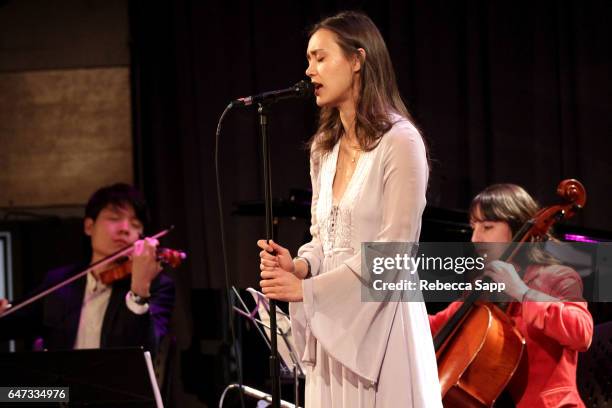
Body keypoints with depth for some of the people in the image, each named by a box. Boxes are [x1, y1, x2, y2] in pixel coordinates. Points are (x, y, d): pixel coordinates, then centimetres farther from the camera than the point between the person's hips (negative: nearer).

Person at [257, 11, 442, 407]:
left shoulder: (399, 141, -11)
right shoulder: (325, 147, 14)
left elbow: (393, 251, -16)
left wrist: (307, 289, -16)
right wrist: (299, 266, -4)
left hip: (379, 320, -7)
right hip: (331, 321, 7)